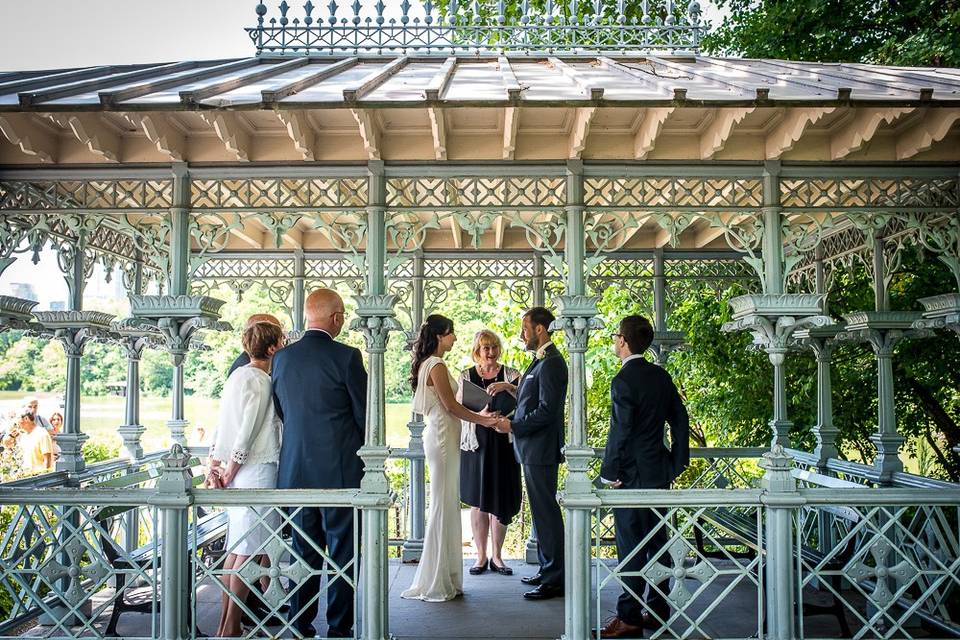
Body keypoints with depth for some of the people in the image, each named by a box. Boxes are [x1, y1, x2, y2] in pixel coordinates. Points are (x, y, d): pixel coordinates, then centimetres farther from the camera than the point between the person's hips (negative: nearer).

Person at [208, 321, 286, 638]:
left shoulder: (237, 375, 15)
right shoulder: (261, 381, -11)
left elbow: (222, 423, 14)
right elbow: (249, 428, -15)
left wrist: (216, 463, 13)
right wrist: (233, 466, -8)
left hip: (237, 471, 9)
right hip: (257, 469, -9)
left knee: (237, 545, 13)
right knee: (250, 549, -5)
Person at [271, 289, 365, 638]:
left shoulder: (282, 357, 3)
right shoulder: (346, 357, -12)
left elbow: (281, 411, 13)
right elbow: (364, 414, -6)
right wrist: (363, 448, 13)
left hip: (296, 471, 5)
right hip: (341, 470, -5)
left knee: (304, 553, 14)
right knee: (343, 554, 5)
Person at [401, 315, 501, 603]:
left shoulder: (427, 364, 14)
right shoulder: (437, 366, -16)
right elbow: (451, 406, -15)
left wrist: (479, 416, 17)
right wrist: (482, 420, -4)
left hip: (440, 436, 10)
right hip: (443, 438, -10)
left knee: (446, 505, 13)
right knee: (443, 506, -3)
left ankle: (443, 578, 21)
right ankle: (436, 582, 4)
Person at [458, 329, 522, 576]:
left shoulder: (512, 376, 2)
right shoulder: (466, 376, 5)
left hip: (503, 444, 0)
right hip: (475, 444, 0)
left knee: (501, 502, 4)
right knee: (478, 502, 5)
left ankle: (496, 556, 17)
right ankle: (481, 556, 16)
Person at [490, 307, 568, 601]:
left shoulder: (550, 363, -17)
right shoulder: (542, 361, 15)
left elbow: (546, 411, -22)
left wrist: (512, 426, -16)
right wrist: (512, 387, 12)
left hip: (541, 450, -10)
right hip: (534, 449, 10)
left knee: (546, 513, -4)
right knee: (542, 511, 16)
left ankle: (554, 580, 3)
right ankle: (548, 570, 26)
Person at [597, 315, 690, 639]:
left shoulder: (623, 381, -15)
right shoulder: (661, 376, 8)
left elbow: (620, 432, -18)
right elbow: (681, 420, 12)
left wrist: (610, 473, -11)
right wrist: (676, 463, 17)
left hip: (632, 476, -8)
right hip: (659, 474, 8)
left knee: (630, 545, -3)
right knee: (657, 540, 13)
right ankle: (658, 610, 21)